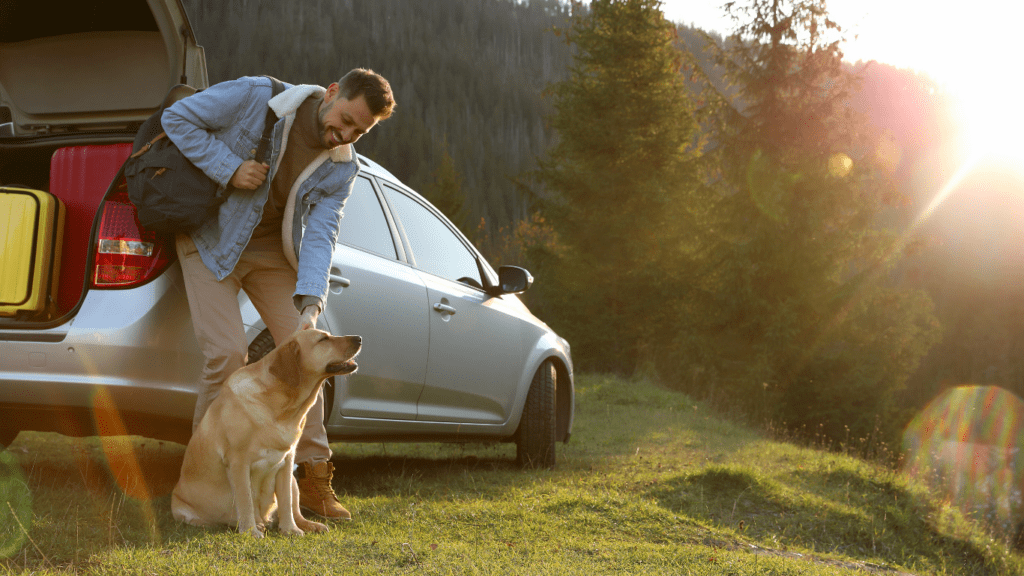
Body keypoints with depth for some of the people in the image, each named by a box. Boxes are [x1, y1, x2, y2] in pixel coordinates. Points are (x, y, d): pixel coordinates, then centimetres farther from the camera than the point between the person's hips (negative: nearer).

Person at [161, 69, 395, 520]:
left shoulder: (342, 168, -10)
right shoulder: (256, 97, -20)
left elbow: (320, 236, -17)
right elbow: (176, 117, -14)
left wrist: (310, 302, -33)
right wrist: (229, 169, -25)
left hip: (271, 249, 4)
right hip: (211, 240, -4)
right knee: (226, 353, -15)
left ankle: (313, 476, 7)